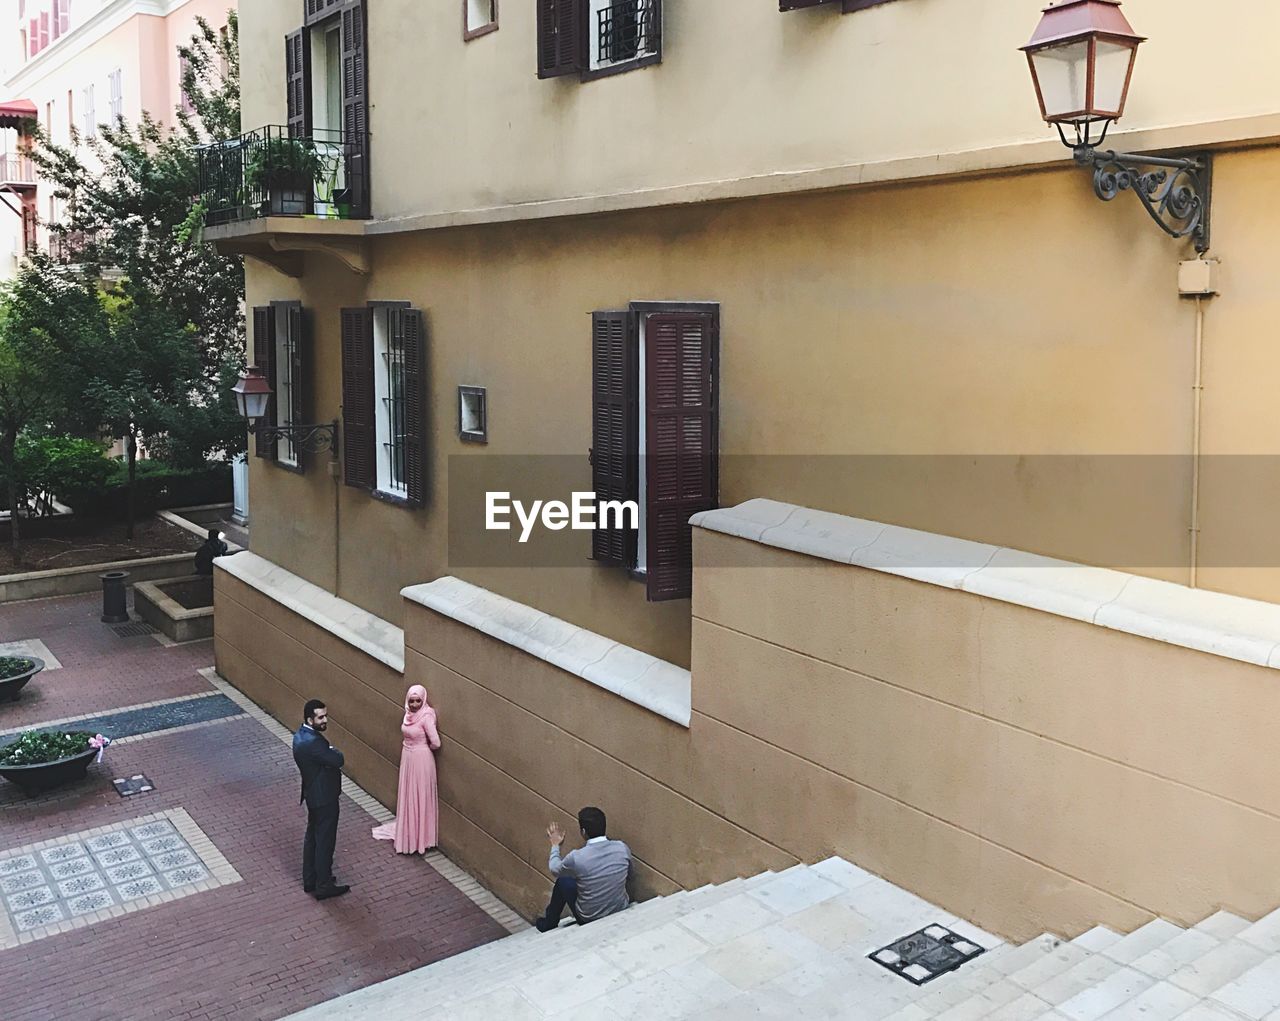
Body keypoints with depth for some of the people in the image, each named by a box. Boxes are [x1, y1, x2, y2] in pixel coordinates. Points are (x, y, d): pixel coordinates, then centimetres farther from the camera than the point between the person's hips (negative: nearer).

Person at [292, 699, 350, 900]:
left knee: (312, 836, 20)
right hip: (324, 797, -10)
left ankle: (310, 879, 34)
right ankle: (324, 886, 15)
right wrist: (332, 749, -7)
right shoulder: (312, 742, -29)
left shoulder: (301, 735, 3)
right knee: (325, 841, 4)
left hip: (314, 794, 10)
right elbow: (338, 760, -24)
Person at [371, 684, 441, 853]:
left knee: (419, 797, 4)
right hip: (407, 757, 8)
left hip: (421, 760, -8)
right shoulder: (410, 713, 1)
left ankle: (419, 838, 16)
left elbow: (436, 743, -24)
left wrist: (424, 748, -6)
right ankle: (407, 831, 34)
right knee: (407, 796, 18)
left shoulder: (426, 717, -23)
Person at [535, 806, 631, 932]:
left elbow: (554, 869, 0)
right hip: (622, 913, 3)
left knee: (563, 881, 19)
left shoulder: (576, 857, -24)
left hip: (590, 919, -3)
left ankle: (548, 925, 39)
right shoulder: (622, 848, -16)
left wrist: (555, 845, 18)